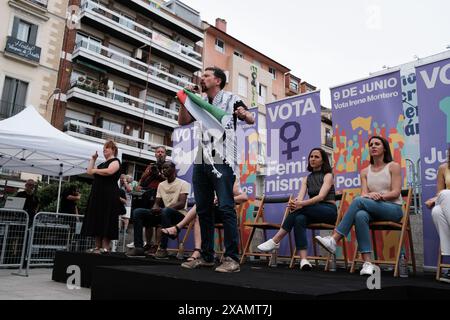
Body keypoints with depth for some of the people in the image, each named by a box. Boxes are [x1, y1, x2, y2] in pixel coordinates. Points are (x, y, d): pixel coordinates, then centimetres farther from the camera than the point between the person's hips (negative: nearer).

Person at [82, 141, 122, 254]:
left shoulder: (115, 161, -1)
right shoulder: (103, 164, 24)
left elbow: (109, 171, -20)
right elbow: (89, 171, 19)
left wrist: (95, 170, -5)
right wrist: (93, 159, 19)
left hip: (109, 195, -9)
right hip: (97, 194, 9)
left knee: (106, 220, -8)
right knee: (96, 219, 5)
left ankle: (106, 247, -6)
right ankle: (97, 246, 9)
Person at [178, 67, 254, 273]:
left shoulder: (231, 99, 3)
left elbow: (251, 120, -7)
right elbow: (182, 121, 16)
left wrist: (245, 114, -29)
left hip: (222, 161, -6)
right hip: (201, 162, 6)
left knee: (226, 208, -11)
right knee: (203, 209, 7)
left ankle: (232, 258, -7)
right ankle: (206, 256, 16)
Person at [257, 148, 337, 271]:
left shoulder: (328, 175, 0)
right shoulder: (307, 179, 15)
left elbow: (321, 196, -17)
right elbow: (300, 198, -2)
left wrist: (302, 204, -33)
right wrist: (294, 203, -27)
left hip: (329, 211, -4)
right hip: (313, 212, 4)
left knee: (301, 208, -32)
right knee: (299, 219, -33)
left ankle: (275, 241, -29)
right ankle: (303, 260, -43)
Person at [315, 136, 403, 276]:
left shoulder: (393, 166, 5)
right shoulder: (365, 172, 15)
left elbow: (396, 192, -5)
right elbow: (364, 194, 1)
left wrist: (380, 196, -23)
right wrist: (369, 195, -24)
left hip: (393, 209, -3)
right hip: (372, 210, 3)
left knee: (358, 201, -32)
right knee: (360, 215, -37)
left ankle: (334, 240, -35)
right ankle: (367, 263, -38)